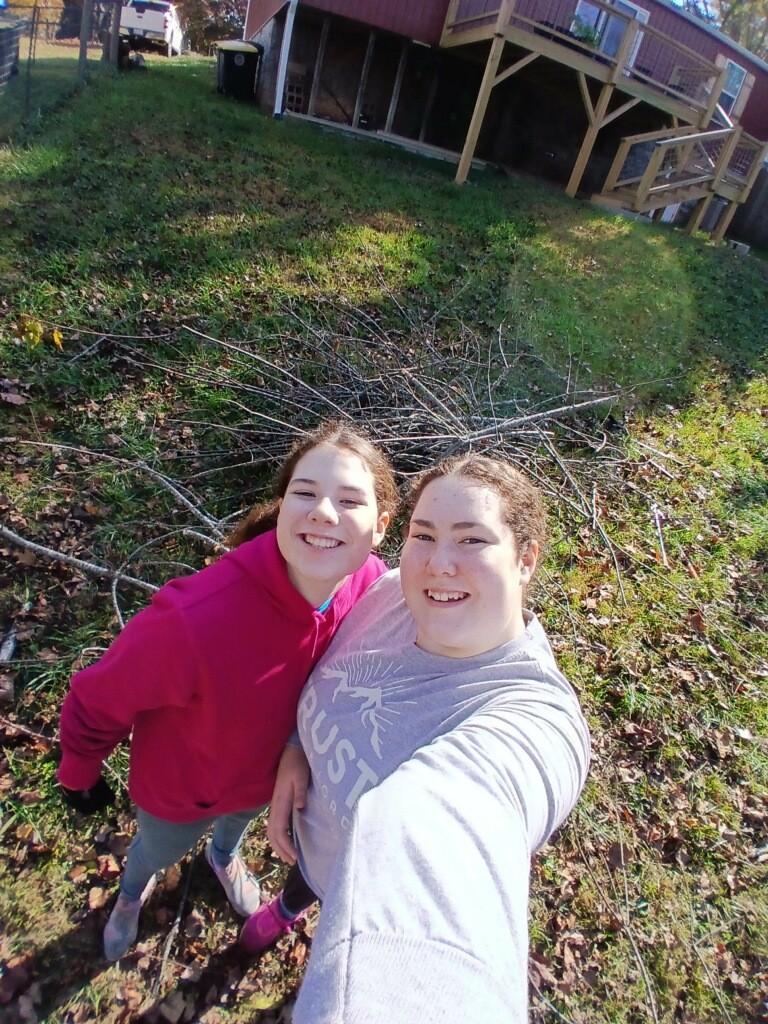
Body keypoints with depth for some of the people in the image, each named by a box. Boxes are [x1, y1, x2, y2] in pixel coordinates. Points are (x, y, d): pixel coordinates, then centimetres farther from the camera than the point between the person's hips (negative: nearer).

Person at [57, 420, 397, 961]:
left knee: (242, 820, 37)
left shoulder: (375, 586, -31)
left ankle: (224, 855, 74)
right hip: (182, 785, -2)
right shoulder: (194, 618, -45)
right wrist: (80, 775, -6)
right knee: (158, 852, 33)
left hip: (273, 769, 3)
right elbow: (96, 704, -24)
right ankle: (133, 891, 70)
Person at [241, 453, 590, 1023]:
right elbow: (328, 675, -3)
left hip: (391, 908, -4)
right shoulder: (393, 595, -23)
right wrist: (294, 753, -16)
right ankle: (289, 907, 75)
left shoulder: (529, 719, -42)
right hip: (314, 832, 5)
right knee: (304, 873, 38)